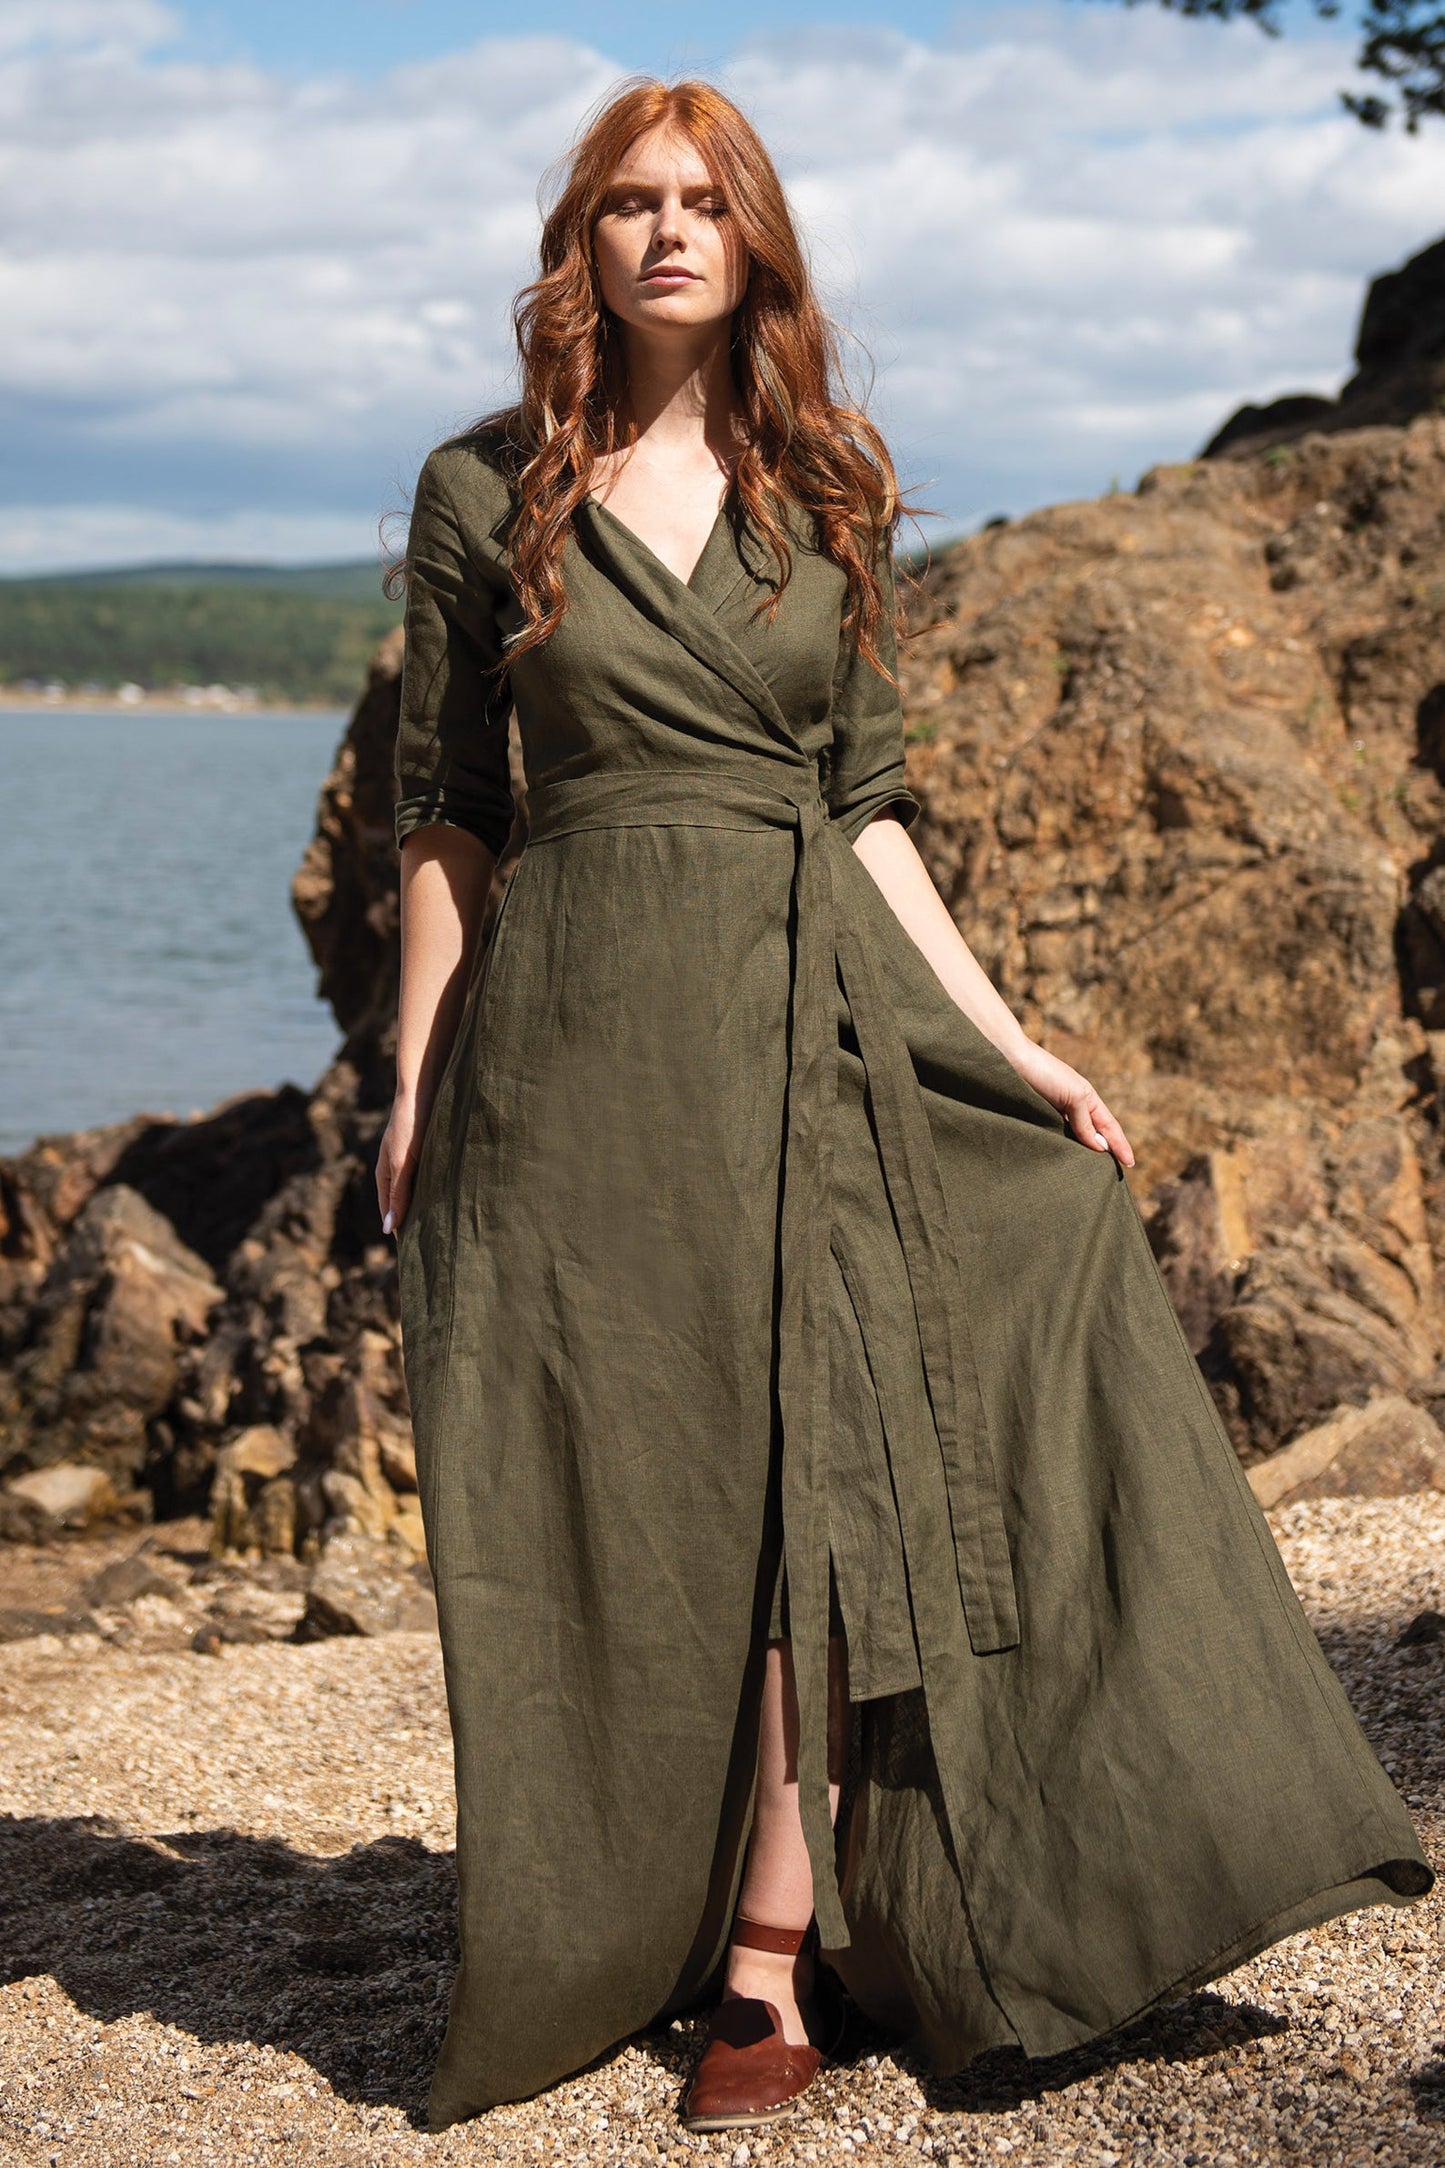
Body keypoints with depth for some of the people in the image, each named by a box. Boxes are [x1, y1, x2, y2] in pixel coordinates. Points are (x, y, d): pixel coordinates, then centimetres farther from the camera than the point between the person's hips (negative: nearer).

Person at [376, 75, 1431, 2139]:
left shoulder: (828, 496, 9)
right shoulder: (485, 491, 5)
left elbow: (869, 806, 10)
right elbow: (445, 806, 5)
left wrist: (1009, 1044, 5)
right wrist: (414, 1080, 0)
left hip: (813, 1022, 1)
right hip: (580, 1032, -1)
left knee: (812, 1468, -4)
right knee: (609, 1498, 2)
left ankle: (770, 1959, 4)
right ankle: (615, 1946, 18)